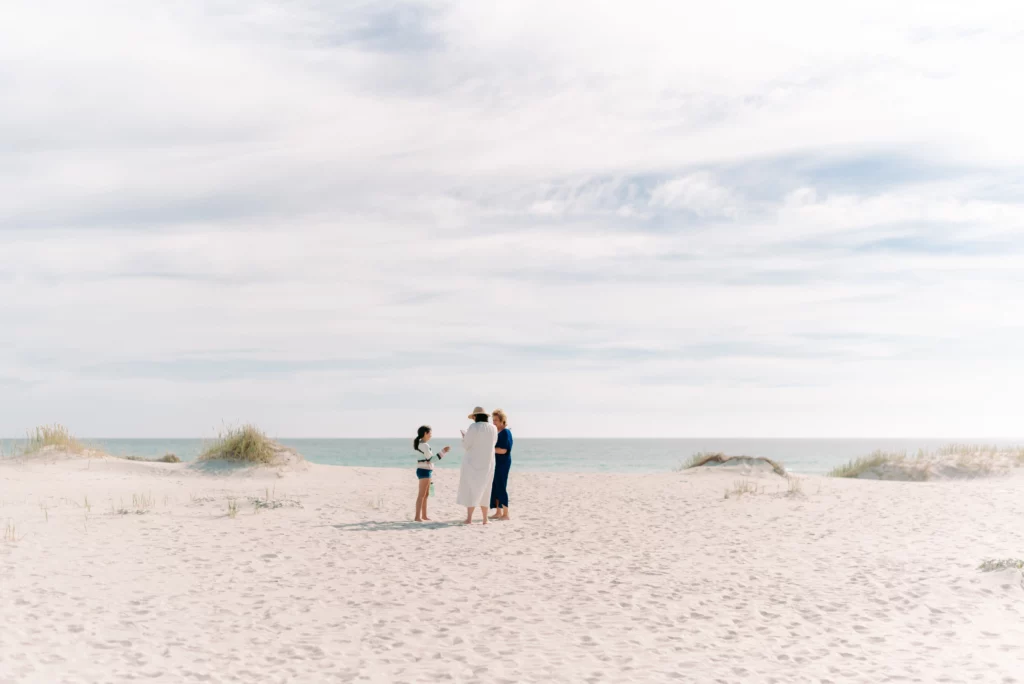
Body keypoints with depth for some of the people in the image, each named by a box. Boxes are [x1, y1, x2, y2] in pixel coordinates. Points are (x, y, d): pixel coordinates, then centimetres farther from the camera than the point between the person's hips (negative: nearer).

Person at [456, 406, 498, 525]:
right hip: (487, 464, 5)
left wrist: (464, 437, 12)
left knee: (471, 490, -3)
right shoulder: (493, 429, 5)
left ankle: (469, 518, -10)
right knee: (484, 491, 14)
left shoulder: (473, 427, -12)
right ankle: (485, 519, 13)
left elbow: (466, 445, -10)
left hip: (473, 462, -5)